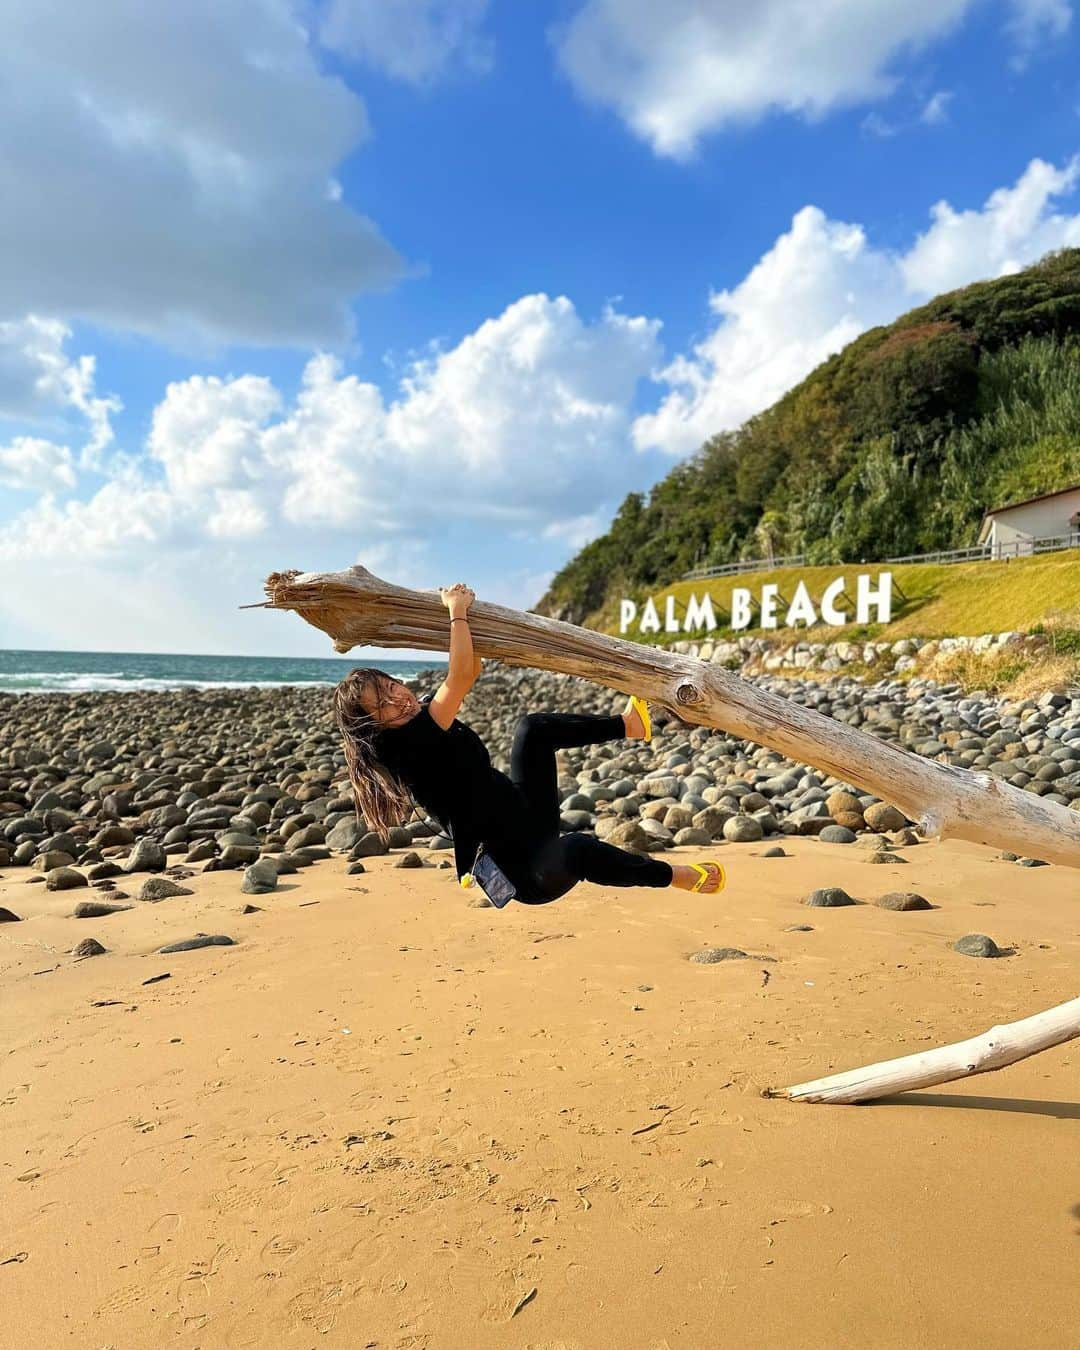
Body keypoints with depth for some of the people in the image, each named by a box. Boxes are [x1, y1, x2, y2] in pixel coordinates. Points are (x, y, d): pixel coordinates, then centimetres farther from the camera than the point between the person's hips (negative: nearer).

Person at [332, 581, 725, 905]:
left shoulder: (422, 714, 6)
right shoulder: (407, 742, -22)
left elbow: (470, 670, 15)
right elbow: (461, 675, -27)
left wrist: (459, 609, 4)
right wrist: (457, 611, -15)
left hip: (529, 823, 10)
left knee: (533, 727, 5)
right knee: (576, 849, -39)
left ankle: (625, 724, 15)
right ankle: (675, 874, -16)